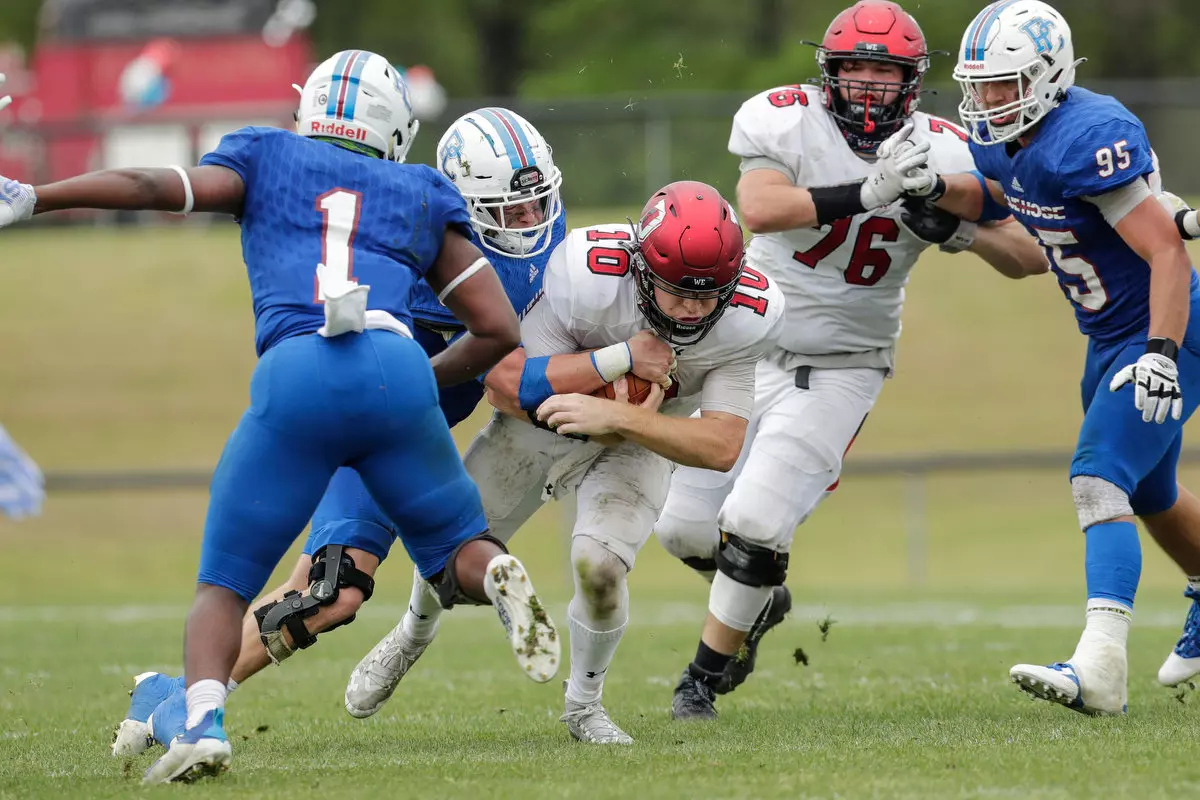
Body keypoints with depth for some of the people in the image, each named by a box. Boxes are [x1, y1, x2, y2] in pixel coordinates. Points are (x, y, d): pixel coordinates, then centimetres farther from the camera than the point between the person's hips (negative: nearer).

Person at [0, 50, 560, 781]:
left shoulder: (268, 157, 24)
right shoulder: (426, 197, 28)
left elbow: (157, 188, 7)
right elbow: (501, 331, 23)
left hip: (296, 376, -1)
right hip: (396, 370, 1)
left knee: (223, 586, 11)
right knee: (458, 552, 20)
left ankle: (202, 720, -17)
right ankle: (498, 577, -15)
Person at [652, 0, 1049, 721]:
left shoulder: (942, 157, -9)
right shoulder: (786, 122, -13)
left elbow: (1032, 259, -4)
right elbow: (759, 207, -33)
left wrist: (959, 229, -23)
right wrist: (868, 192, -40)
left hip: (840, 369, -2)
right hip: (751, 351, 2)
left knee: (755, 524, -15)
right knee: (686, 526, 7)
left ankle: (708, 673, 7)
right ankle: (759, 604, 39)